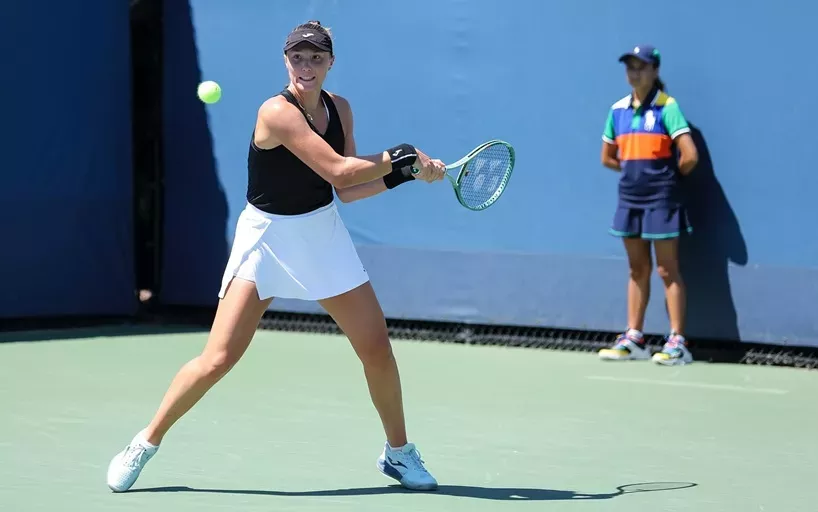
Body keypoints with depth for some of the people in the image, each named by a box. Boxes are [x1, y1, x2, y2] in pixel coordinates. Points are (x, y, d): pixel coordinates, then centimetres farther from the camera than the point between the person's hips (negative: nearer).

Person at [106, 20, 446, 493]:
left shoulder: (339, 108, 0)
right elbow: (339, 172, -26)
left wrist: (408, 171, -7)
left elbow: (348, 188, 4)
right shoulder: (277, 113, -22)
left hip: (324, 234, 6)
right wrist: (405, 155, -19)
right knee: (218, 360, -11)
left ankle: (399, 452, 22)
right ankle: (147, 443, 7)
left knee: (377, 348, 2)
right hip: (267, 238, -6)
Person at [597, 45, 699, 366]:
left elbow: (689, 156, -17)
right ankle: (633, 339, 15)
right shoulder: (618, 110, 8)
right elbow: (608, 158, 18)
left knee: (667, 270, -3)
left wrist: (669, 175, -1)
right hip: (630, 199, 6)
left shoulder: (667, 107, -10)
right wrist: (636, 170, 8)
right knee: (637, 270, 11)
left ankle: (677, 342, -1)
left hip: (661, 200, -6)